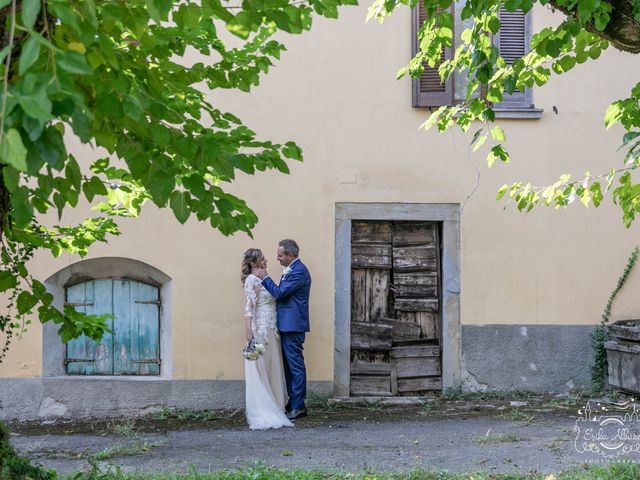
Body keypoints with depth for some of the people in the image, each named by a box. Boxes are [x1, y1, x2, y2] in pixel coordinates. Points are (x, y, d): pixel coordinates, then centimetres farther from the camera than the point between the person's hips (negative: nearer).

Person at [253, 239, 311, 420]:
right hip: (287, 324, 10)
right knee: (289, 364, 14)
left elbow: (279, 293, -19)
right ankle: (292, 402, 22)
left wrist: (265, 277, -9)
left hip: (293, 325, -10)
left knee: (295, 364, -6)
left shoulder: (298, 271, -17)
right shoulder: (291, 269, 14)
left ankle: (299, 406, -2)